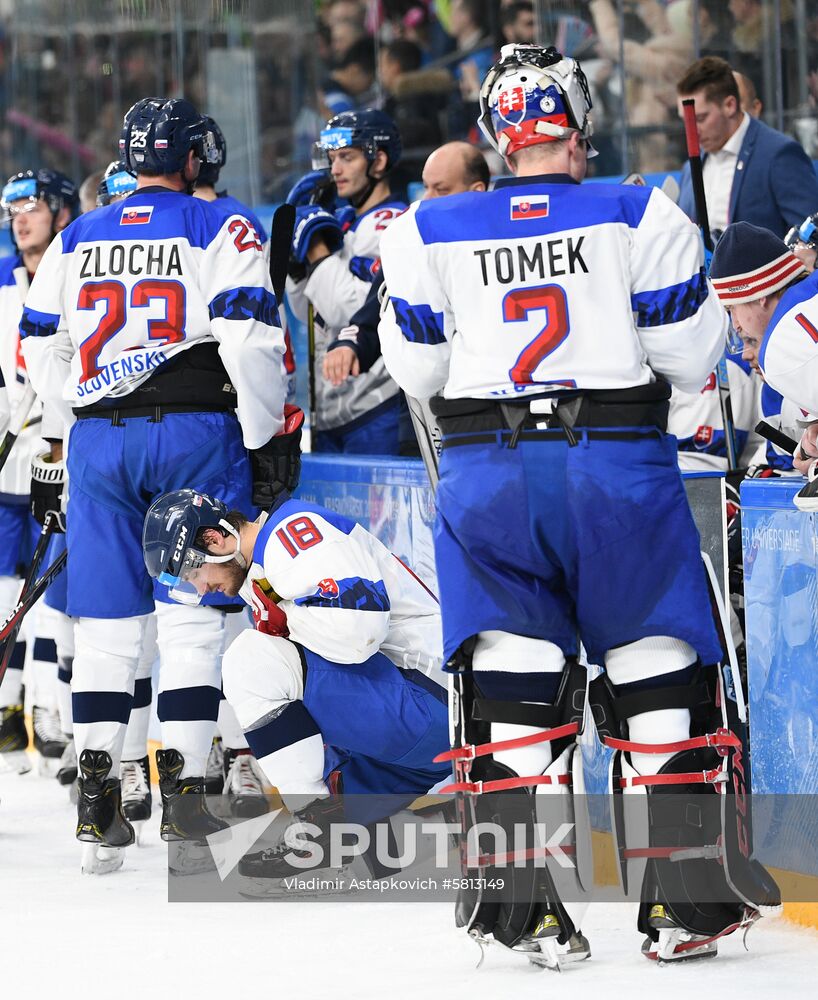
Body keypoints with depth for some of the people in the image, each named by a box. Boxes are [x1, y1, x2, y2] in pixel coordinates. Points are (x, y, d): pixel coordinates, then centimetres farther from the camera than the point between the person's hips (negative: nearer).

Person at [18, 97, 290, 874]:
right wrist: (267, 439, -4)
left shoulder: (74, 241, 11)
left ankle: (96, 795, 5)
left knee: (106, 622, 7)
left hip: (100, 439, 4)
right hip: (195, 432, -4)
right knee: (193, 618, 0)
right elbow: (249, 340, -11)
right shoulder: (221, 231, -2)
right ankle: (182, 790, -5)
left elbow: (40, 354, 12)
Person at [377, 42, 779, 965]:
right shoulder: (639, 217, -2)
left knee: (512, 682, 7)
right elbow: (689, 353, 0)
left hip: (487, 473, 2)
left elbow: (417, 369, 9)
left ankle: (530, 905, 1)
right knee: (658, 674, 8)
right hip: (618, 465, -1)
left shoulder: (429, 232, 4)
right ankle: (678, 898, 6)